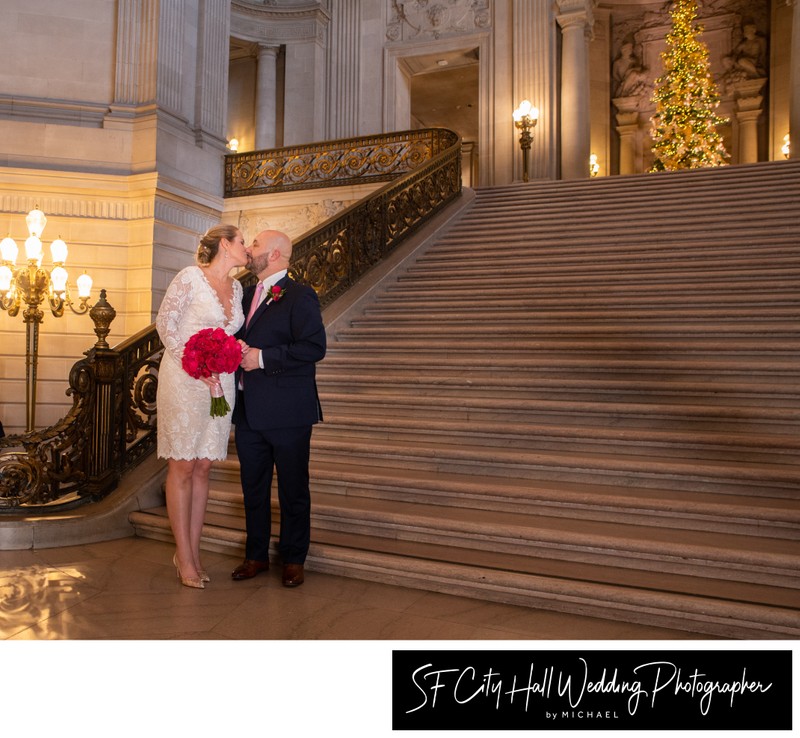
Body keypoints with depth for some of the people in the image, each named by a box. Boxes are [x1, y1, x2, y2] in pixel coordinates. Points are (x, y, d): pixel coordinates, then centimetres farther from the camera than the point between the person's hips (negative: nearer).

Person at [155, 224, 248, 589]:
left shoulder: (236, 287, 13)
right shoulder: (190, 277, -6)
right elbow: (164, 323, -7)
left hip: (221, 382, 6)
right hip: (183, 380, -6)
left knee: (202, 468, 7)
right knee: (182, 466, 0)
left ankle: (192, 552, 16)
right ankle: (184, 556, 9)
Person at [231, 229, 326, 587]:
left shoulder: (300, 296, -9)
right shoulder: (247, 295, 15)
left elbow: (314, 347, -19)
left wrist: (262, 358, -19)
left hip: (287, 412, -7)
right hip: (248, 410, 7)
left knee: (293, 490, 7)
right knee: (253, 487, 16)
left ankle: (293, 559, 22)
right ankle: (256, 555, 31)